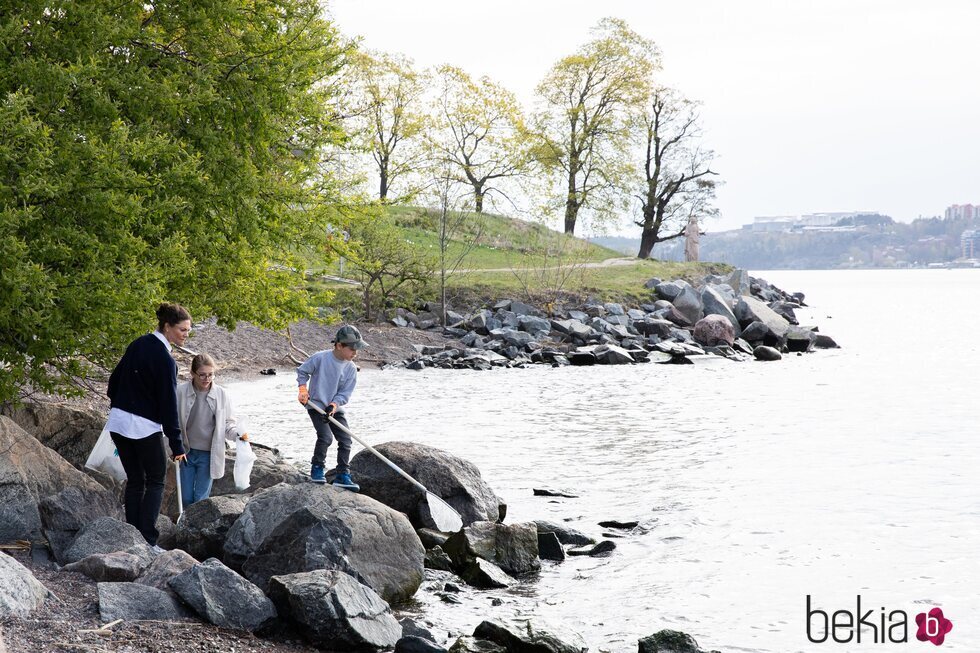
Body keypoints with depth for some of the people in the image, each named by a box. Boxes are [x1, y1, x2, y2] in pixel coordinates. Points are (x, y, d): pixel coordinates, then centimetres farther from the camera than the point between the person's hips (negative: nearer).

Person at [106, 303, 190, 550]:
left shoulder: (138, 344, 7)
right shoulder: (164, 359, -16)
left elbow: (114, 379, 15)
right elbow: (168, 404, -16)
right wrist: (177, 445, -12)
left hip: (118, 421, 7)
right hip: (144, 427, -7)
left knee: (134, 481, 13)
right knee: (156, 481, 3)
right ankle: (148, 541, -4)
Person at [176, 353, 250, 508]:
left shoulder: (221, 394, -8)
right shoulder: (181, 392, -10)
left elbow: (228, 423, 3)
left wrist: (237, 434, -17)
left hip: (208, 454, -1)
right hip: (186, 452, 1)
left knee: (201, 499, 0)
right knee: (186, 497, 7)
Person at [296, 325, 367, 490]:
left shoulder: (351, 368, -5)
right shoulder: (320, 358, -16)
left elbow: (345, 393, -5)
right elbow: (302, 371, -1)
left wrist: (334, 405, -20)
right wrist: (303, 389, -11)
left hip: (336, 409, 5)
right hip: (316, 406, -5)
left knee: (345, 440, -4)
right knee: (326, 437, -21)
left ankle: (342, 475, 6)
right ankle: (317, 468, -2)